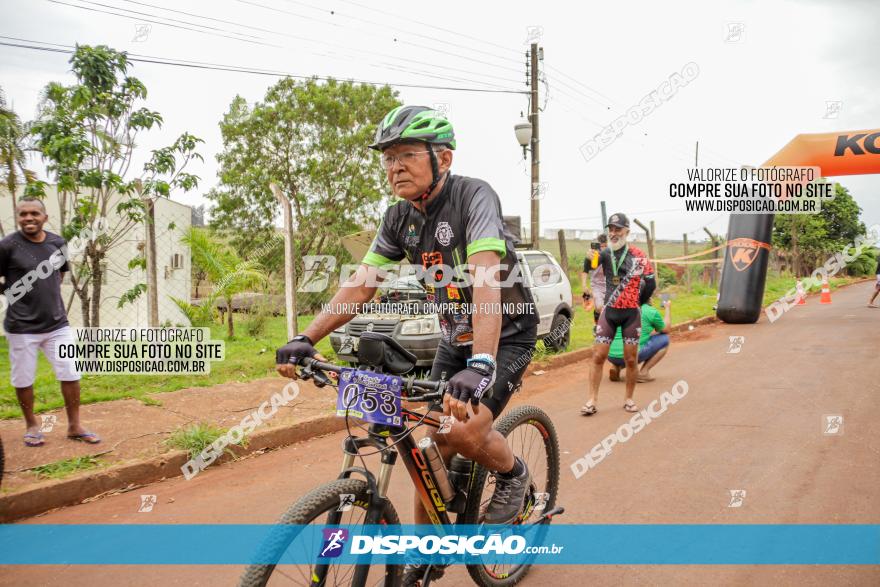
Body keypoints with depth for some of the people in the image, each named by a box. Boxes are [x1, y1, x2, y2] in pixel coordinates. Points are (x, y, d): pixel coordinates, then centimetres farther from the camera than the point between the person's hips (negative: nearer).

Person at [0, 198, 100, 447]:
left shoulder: (58, 243, 2)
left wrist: (47, 294, 10)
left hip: (57, 324, 4)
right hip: (22, 326, -3)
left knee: (71, 375, 4)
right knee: (23, 380, 9)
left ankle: (74, 426, 17)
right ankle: (31, 425, 29)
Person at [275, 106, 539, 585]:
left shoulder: (473, 196, -24)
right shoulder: (399, 218, -4)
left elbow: (487, 278, -38)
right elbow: (360, 285, -4)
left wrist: (481, 363, -51)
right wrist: (306, 338, -16)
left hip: (508, 334, -6)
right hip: (455, 338, 6)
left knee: (464, 433, -25)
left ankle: (513, 474, 9)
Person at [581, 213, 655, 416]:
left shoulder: (638, 255, -3)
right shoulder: (605, 253, 3)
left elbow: (650, 283, 2)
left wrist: (637, 302, 7)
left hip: (631, 314, -1)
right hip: (609, 311, 1)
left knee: (631, 359, 6)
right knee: (598, 356, -3)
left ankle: (629, 399, 21)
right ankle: (592, 401, 2)